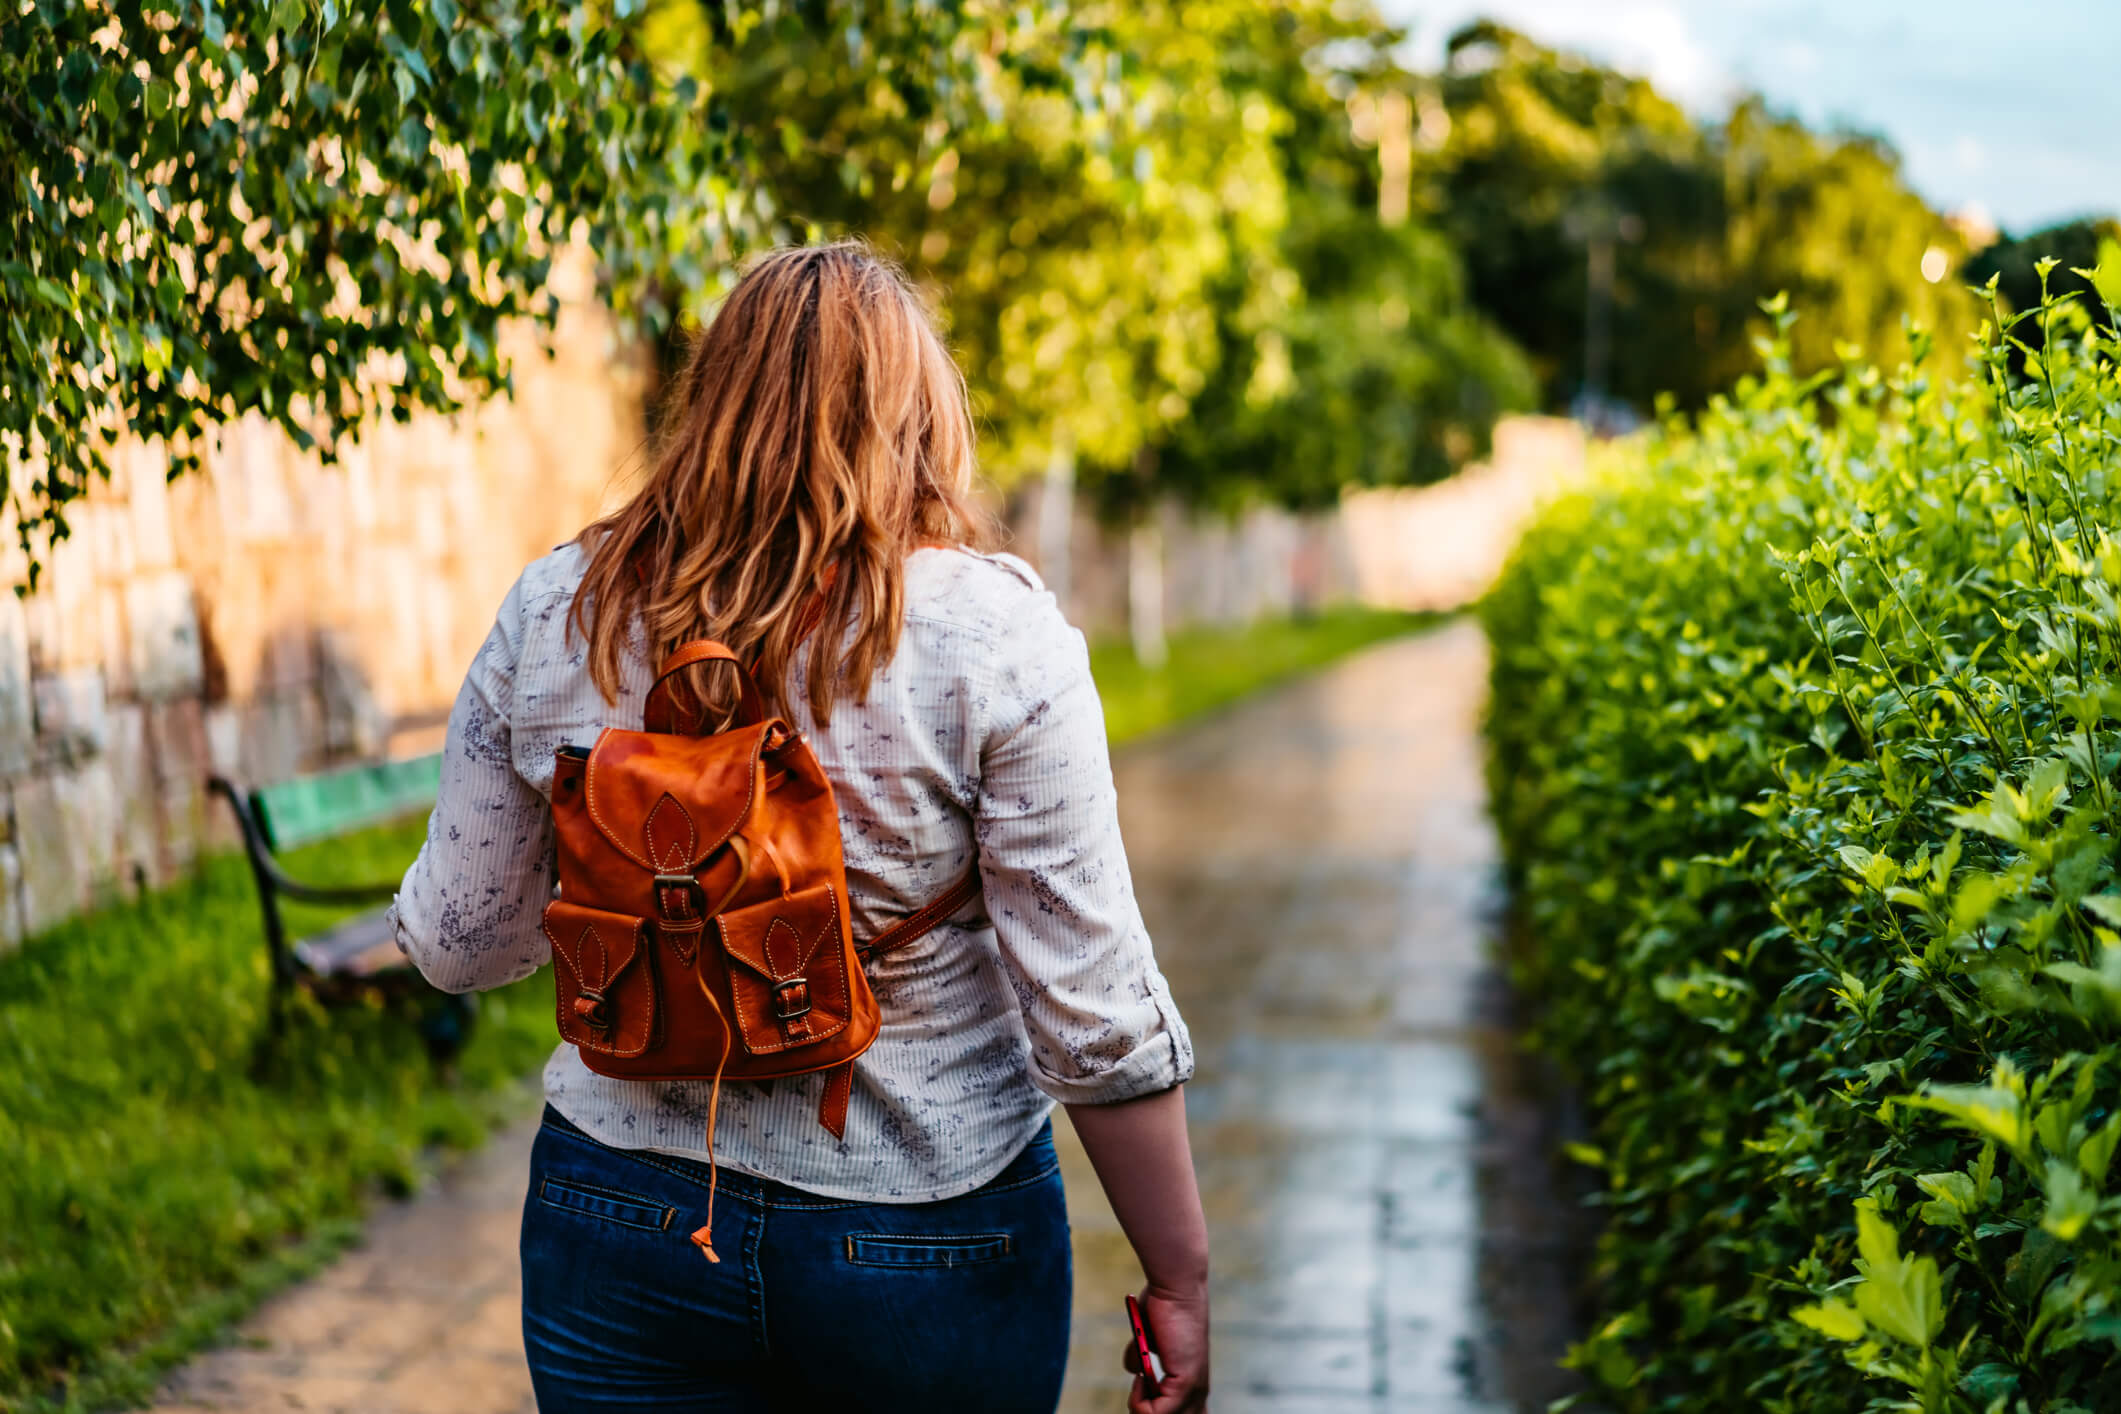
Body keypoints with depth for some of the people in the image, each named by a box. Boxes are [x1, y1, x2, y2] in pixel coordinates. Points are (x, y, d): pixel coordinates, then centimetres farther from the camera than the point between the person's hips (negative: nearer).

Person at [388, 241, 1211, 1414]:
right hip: (924, 1247, -1)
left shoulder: (552, 611, -5)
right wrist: (1179, 1274, -4)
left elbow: (455, 943, 3)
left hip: (622, 1227, 2)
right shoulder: (993, 630, -14)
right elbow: (1091, 1011, -15)